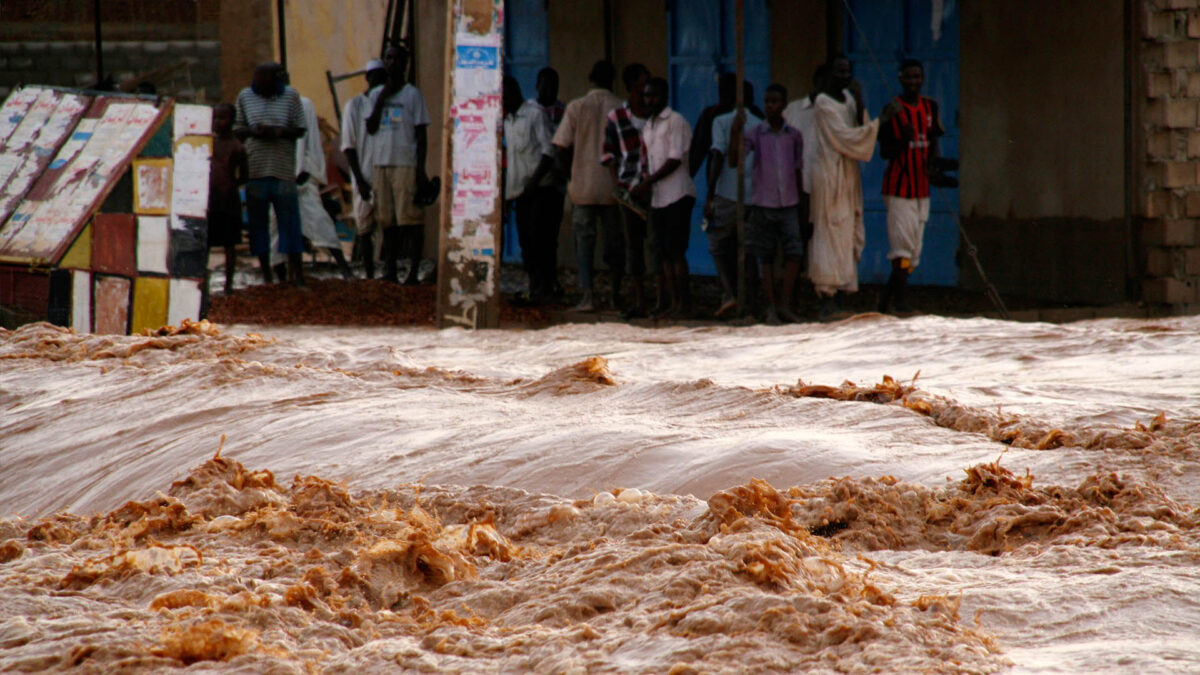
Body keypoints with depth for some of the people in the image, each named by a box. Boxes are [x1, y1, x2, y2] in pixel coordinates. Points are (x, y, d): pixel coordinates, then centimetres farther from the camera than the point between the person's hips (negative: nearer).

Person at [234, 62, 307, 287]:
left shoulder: (290, 96, 4)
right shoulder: (245, 96, 8)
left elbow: (300, 130, 5)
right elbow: (237, 129, 12)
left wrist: (280, 132, -15)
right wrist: (252, 131, -10)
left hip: (283, 168, -2)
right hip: (255, 168, 2)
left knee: (289, 219, -3)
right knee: (258, 222, 3)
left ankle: (297, 275, 1)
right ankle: (266, 275, 10)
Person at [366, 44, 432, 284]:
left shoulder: (412, 95, 1)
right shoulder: (376, 94, 14)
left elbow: (421, 134, -2)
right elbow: (371, 128, 5)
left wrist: (421, 169, -10)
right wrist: (381, 100, -5)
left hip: (406, 165, -5)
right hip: (381, 163, 5)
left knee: (410, 218, -9)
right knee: (387, 220, 6)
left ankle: (413, 271, -10)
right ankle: (389, 270, 9)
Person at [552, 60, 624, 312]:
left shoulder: (576, 107, -5)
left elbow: (561, 148, -6)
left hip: (583, 185, -1)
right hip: (613, 185, 1)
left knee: (584, 241, 2)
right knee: (614, 241, 11)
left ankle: (587, 294, -9)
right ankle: (616, 295, 19)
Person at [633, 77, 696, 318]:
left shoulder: (675, 122, -7)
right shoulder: (648, 126, 18)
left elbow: (675, 160, -13)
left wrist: (648, 182, -14)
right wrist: (645, 183, 4)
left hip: (677, 196, -8)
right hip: (657, 197, 8)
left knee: (675, 251, -10)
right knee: (664, 253, 6)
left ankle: (685, 303, -8)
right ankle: (674, 303, 8)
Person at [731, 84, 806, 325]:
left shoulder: (794, 135, 6)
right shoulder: (755, 133, -1)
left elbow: (798, 170, 12)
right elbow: (735, 158, -12)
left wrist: (802, 203, 13)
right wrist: (736, 132, -26)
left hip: (788, 205, 1)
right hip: (763, 203, -1)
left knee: (794, 254, -9)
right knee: (766, 258, 2)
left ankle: (786, 305, -2)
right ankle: (771, 308, 7)